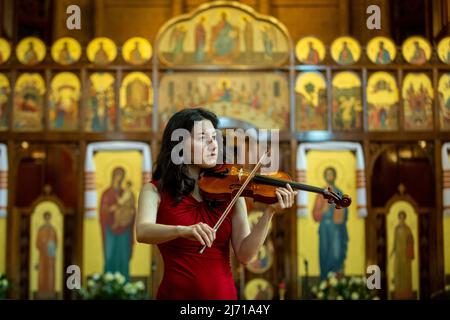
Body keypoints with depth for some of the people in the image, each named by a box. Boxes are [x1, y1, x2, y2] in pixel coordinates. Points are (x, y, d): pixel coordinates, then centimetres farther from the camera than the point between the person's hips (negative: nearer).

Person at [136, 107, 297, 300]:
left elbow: (244, 255, -6)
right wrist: (183, 230, -40)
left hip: (224, 293, 2)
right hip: (176, 293, -2)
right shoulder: (155, 191, -4)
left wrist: (270, 213, -18)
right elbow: (143, 232, -23)